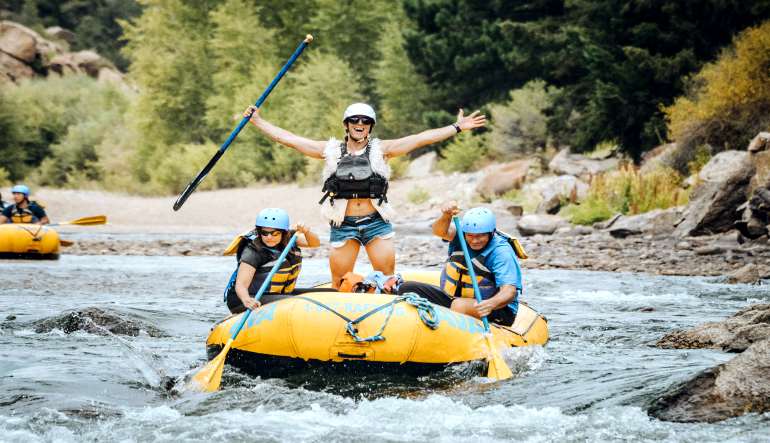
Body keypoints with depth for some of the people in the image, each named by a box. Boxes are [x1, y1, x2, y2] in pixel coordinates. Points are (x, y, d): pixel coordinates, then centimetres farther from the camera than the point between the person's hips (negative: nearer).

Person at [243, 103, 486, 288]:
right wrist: (257, 120, 5)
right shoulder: (331, 151, 5)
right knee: (339, 283, 3)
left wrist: (457, 127, -4)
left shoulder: (381, 149, 4)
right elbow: (287, 138, 6)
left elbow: (421, 138, 0)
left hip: (376, 223, 0)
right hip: (343, 226, 0)